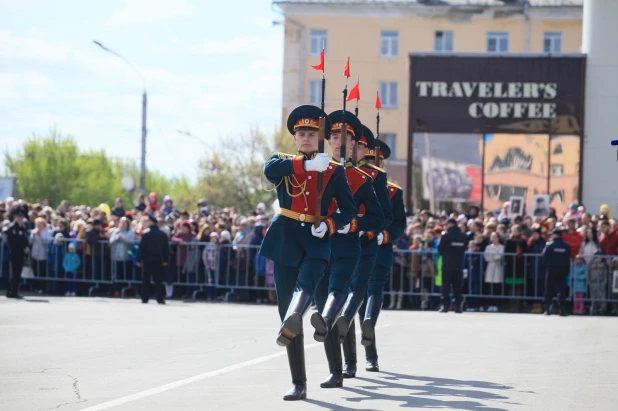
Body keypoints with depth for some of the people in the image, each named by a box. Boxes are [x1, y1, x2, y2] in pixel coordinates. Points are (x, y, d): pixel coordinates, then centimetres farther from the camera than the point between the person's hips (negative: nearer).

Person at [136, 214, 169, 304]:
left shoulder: (145, 234, -9)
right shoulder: (163, 235, 1)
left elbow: (141, 248, -9)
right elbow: (166, 248, 3)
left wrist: (139, 260, -2)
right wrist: (165, 260, 9)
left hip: (147, 260, -3)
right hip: (158, 260, 3)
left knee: (146, 280, 5)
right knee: (158, 280, 5)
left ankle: (145, 298, 5)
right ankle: (160, 298, -1)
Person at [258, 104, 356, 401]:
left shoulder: (334, 171, 9)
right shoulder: (283, 163, 10)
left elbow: (349, 209, 9)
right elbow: (269, 170, -15)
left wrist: (329, 225, -10)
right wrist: (305, 165, -20)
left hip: (316, 241, -1)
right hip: (285, 240, 1)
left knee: (305, 285, -32)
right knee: (287, 307, -2)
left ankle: (291, 325, -65)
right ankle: (298, 384, 2)